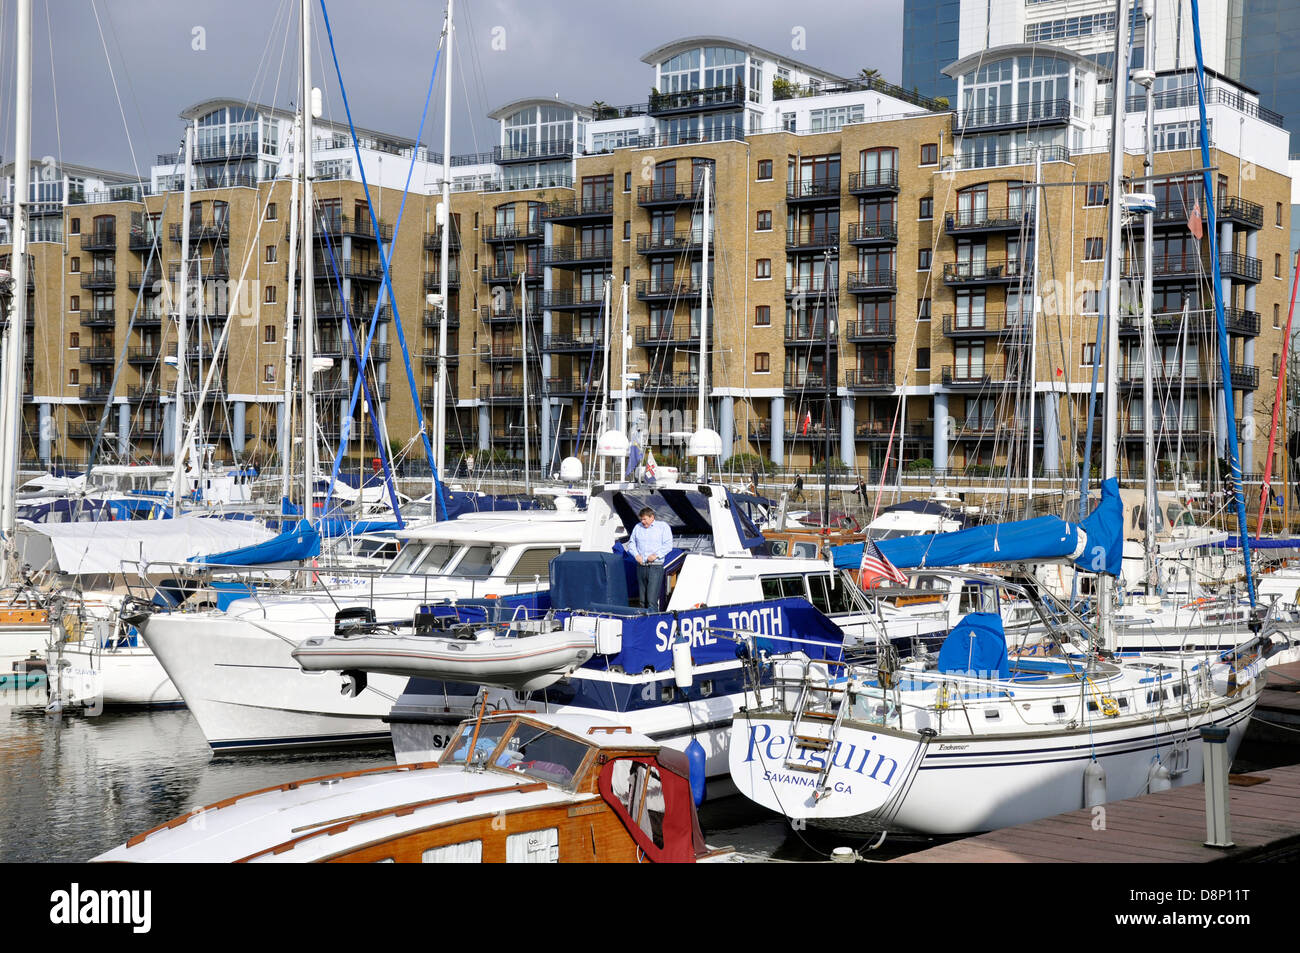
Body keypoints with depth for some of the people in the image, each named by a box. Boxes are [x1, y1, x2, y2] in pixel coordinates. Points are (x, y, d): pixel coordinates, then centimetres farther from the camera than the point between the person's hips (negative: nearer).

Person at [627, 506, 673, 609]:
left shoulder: (663, 527, 4)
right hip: (641, 566, 5)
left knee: (651, 600, -14)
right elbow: (631, 543, 17)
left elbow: (668, 545, -3)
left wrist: (656, 555, -14)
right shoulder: (637, 528, 17)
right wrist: (636, 554, -2)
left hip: (656, 566, -5)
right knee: (642, 600, 5)